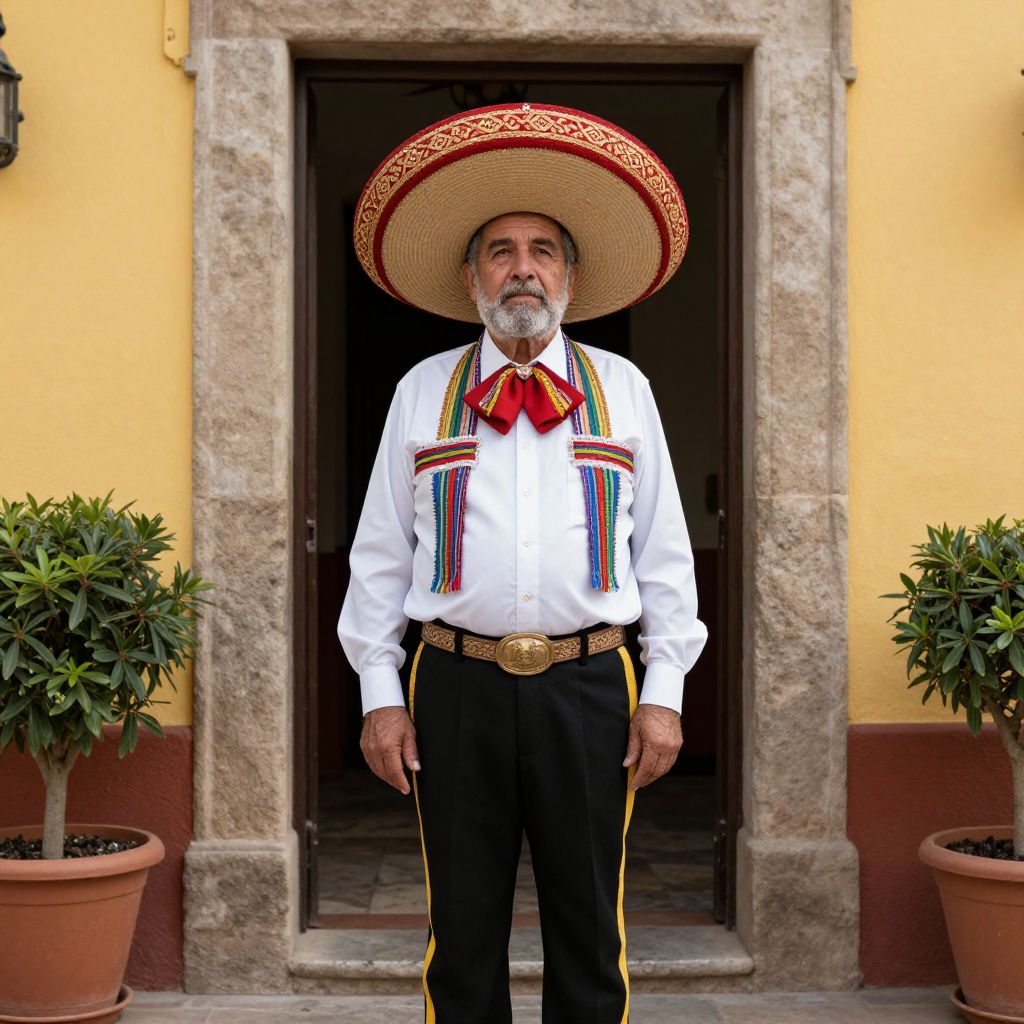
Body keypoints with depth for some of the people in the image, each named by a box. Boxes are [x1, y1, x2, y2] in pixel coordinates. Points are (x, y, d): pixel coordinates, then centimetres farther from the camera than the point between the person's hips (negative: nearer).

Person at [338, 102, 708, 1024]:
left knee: (589, 931, 9)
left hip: (589, 685, 0)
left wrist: (665, 691, 1)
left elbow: (664, 551, 7)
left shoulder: (623, 389, 8)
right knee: (463, 930, 9)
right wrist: (380, 693, 1)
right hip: (457, 684, 0)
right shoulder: (423, 392, 7)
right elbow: (380, 555, 7)